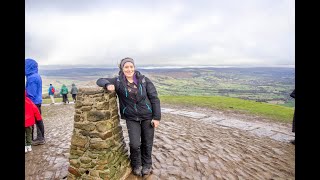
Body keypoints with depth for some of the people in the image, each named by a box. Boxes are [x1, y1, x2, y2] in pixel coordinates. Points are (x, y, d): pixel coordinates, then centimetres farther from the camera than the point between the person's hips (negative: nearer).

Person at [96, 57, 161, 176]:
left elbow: (154, 98, -4)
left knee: (147, 143, 11)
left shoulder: (144, 80, -6)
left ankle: (147, 164, 40)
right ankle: (136, 165, 29)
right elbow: (100, 80, 2)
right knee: (134, 144, -5)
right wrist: (107, 85, -22)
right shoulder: (118, 81, -5)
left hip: (147, 116, 1)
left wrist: (157, 117, -8)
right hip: (131, 118, 0)